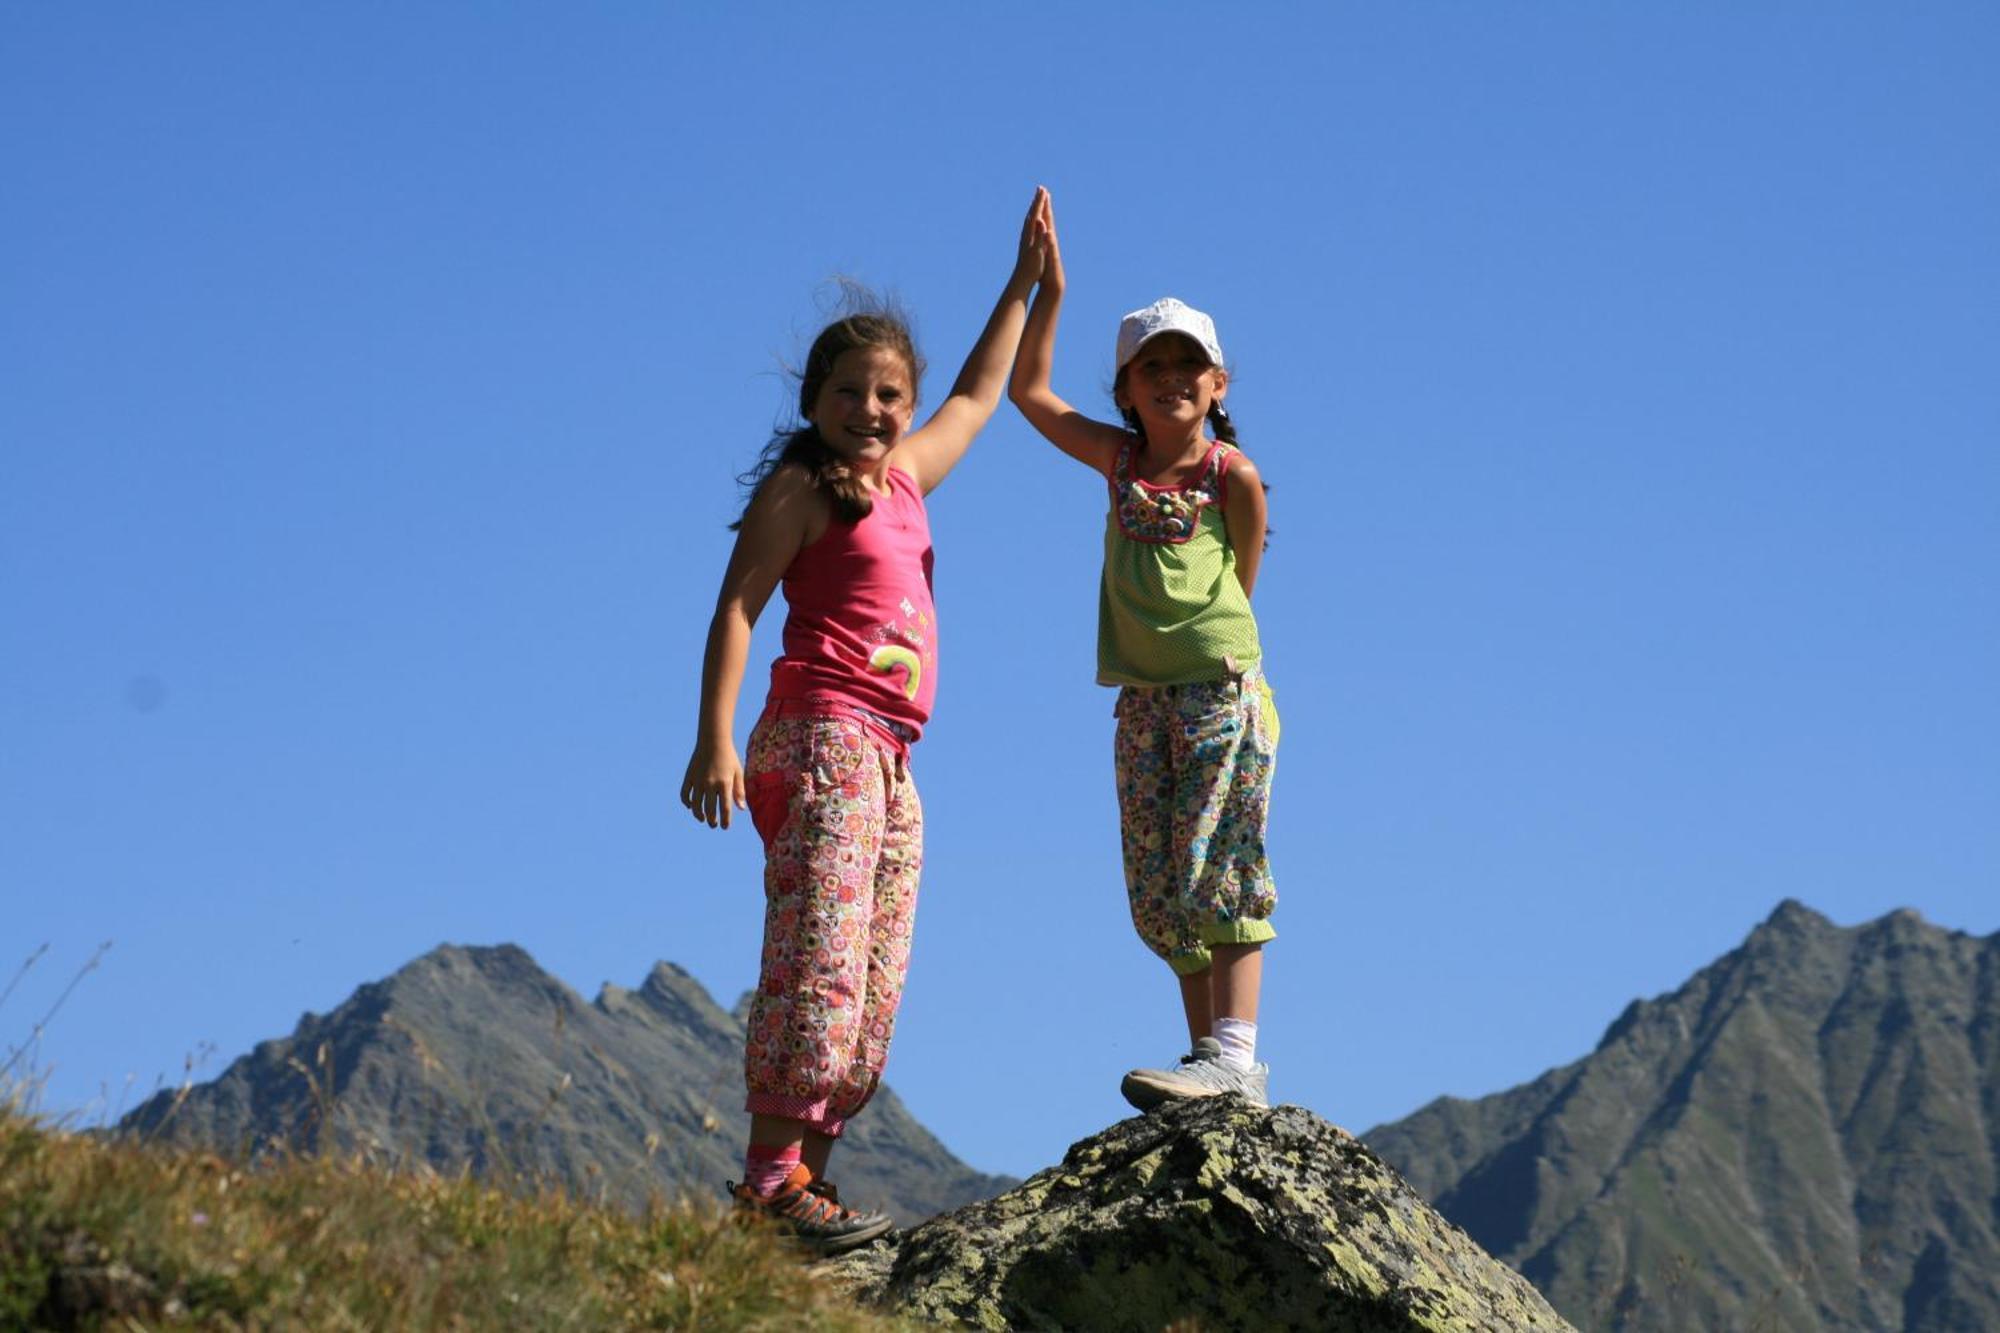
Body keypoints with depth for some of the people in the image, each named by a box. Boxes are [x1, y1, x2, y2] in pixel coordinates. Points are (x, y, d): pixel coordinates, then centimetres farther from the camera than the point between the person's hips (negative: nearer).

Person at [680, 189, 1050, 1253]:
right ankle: (771, 1175, -20)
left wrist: (1024, 281, 41)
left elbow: (978, 396, 36)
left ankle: (804, 1171, 0)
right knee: (819, 956, -17)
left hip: (888, 763, 8)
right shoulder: (798, 490, 0)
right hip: (823, 735, -8)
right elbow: (737, 607, -7)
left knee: (873, 994, 2)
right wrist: (715, 739, -18)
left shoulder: (904, 479, 20)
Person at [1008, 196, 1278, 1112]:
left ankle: (1235, 1053, -17)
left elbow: (1240, 583, 5)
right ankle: (1208, 1056, 7)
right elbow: (1028, 391, 15)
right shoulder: (1117, 460, 10)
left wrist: (1208, 647, 9)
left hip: (1220, 687, -6)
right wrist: (1048, 292, 10)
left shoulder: (1233, 477, -4)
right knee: (1157, 888, 3)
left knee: (1215, 865, -13)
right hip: (1143, 698, 6)